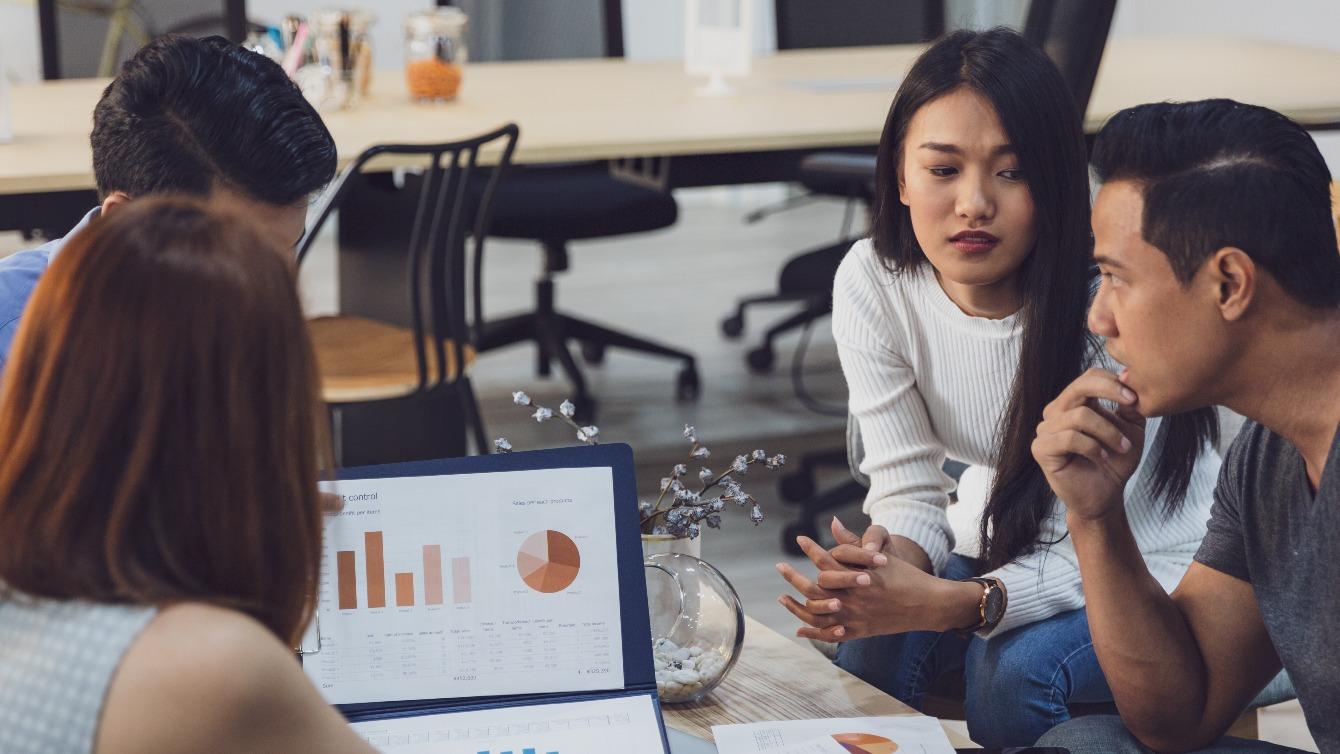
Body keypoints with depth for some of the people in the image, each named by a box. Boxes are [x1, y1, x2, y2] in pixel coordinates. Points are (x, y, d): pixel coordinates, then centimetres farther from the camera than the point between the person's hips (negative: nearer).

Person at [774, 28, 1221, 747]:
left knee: (1017, 667, -29)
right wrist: (884, 558, -36)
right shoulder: (873, 284, -14)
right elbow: (909, 486, -11)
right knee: (872, 640, -22)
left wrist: (946, 603, -45)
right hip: (1020, 550, 4)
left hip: (1158, 570, -4)